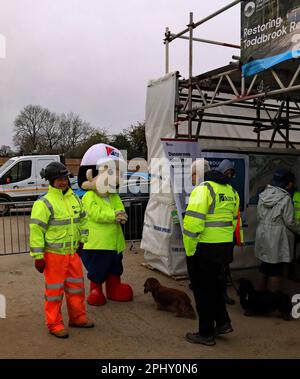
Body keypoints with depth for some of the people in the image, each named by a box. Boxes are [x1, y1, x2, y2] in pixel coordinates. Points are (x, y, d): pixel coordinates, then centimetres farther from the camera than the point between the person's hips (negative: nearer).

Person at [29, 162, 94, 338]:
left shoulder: (74, 199, 8)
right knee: (54, 289, 4)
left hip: (73, 252, 7)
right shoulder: (44, 203, -14)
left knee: (77, 286, 16)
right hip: (54, 255, -7)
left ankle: (77, 317, 32)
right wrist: (38, 256, -15)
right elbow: (36, 230, -15)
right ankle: (54, 324, 19)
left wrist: (83, 241, 17)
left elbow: (83, 221, 20)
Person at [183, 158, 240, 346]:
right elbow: (233, 220, 14)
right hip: (225, 246, 8)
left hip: (204, 248, -8)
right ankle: (223, 322, 29)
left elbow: (193, 222, -21)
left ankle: (206, 334, 17)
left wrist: (190, 250, -12)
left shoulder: (203, 189, -15)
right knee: (214, 285, 25)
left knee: (202, 290, 6)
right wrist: (225, 240, 18)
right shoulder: (231, 191, 11)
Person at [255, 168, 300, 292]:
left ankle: (261, 293, 28)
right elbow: (289, 221, -12)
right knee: (276, 268, 5)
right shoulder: (285, 198, -15)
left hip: (262, 235, 6)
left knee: (265, 265, 18)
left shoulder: (263, 195, 3)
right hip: (277, 238, -6)